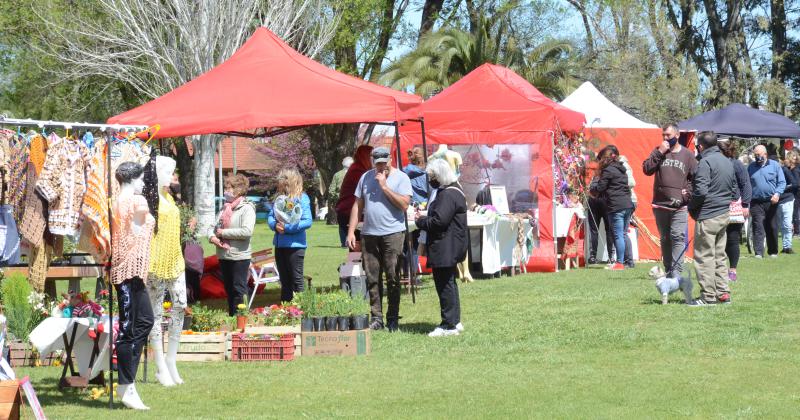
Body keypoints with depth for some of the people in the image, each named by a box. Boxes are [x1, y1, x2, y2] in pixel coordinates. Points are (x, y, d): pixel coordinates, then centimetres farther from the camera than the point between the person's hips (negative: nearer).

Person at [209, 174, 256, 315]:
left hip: (239, 256, -7)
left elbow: (247, 231, -23)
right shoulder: (225, 208, 13)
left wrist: (223, 233, -17)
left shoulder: (247, 208, -10)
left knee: (239, 291, -4)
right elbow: (214, 226, 17)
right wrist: (212, 237, -6)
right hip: (224, 256, 8)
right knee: (229, 291, 15)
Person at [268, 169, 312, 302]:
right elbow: (270, 216, 11)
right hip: (280, 244, 6)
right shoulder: (279, 198, 10)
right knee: (284, 281, 14)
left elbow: (307, 221, -15)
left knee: (297, 280, -1)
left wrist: (287, 228, -19)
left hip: (295, 245, -6)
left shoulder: (302, 198, -9)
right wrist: (275, 225, -11)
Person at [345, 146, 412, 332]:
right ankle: (376, 318, 11)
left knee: (392, 278, -2)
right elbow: (358, 205, 13)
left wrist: (384, 186, -13)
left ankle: (392, 320, 5)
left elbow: (404, 204, -13)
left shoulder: (401, 177, -1)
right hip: (369, 234, 4)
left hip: (393, 233, -4)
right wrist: (351, 231, 7)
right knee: (372, 279, 5)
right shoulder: (366, 177, 11)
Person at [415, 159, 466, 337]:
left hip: (445, 249, -11)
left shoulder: (448, 195, -19)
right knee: (448, 284, 17)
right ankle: (454, 322, 25)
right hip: (449, 248, 11)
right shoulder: (452, 191, 16)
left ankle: (449, 325, -4)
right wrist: (424, 218, 7)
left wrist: (420, 221, -9)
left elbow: (438, 221, -25)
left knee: (445, 285, -6)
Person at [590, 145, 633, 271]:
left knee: (618, 236, -6)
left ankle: (620, 263, -7)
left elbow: (599, 188, -9)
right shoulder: (621, 170, 18)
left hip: (616, 207, -8)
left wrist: (592, 187, 15)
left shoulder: (608, 170, -7)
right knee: (623, 235, 13)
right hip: (627, 205, 8)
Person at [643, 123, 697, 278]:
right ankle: (668, 270, 17)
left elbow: (696, 177, 9)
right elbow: (646, 169, -4)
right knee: (665, 239, 10)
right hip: (660, 205, 3)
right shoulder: (658, 152, 9)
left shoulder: (687, 155, 5)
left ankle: (677, 271, -15)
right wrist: (659, 153, -10)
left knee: (678, 237, -13)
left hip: (679, 206, -3)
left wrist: (688, 192, -4)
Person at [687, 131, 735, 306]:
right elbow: (734, 189, 19)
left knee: (704, 257, -3)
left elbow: (701, 191, -22)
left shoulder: (706, 162, -15)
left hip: (707, 216, -9)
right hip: (724, 214, 9)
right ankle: (723, 293, 17)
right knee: (719, 256, 16)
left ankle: (708, 296, -2)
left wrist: (691, 207, -7)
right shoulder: (727, 162, 12)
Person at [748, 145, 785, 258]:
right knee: (758, 228, -9)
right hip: (756, 203, 0)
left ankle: (773, 251, 22)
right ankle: (758, 253, -12)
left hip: (771, 202, 0)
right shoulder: (751, 167, 8)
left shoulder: (774, 165, 3)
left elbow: (782, 182, 2)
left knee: (772, 228, 9)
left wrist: (777, 193, -15)